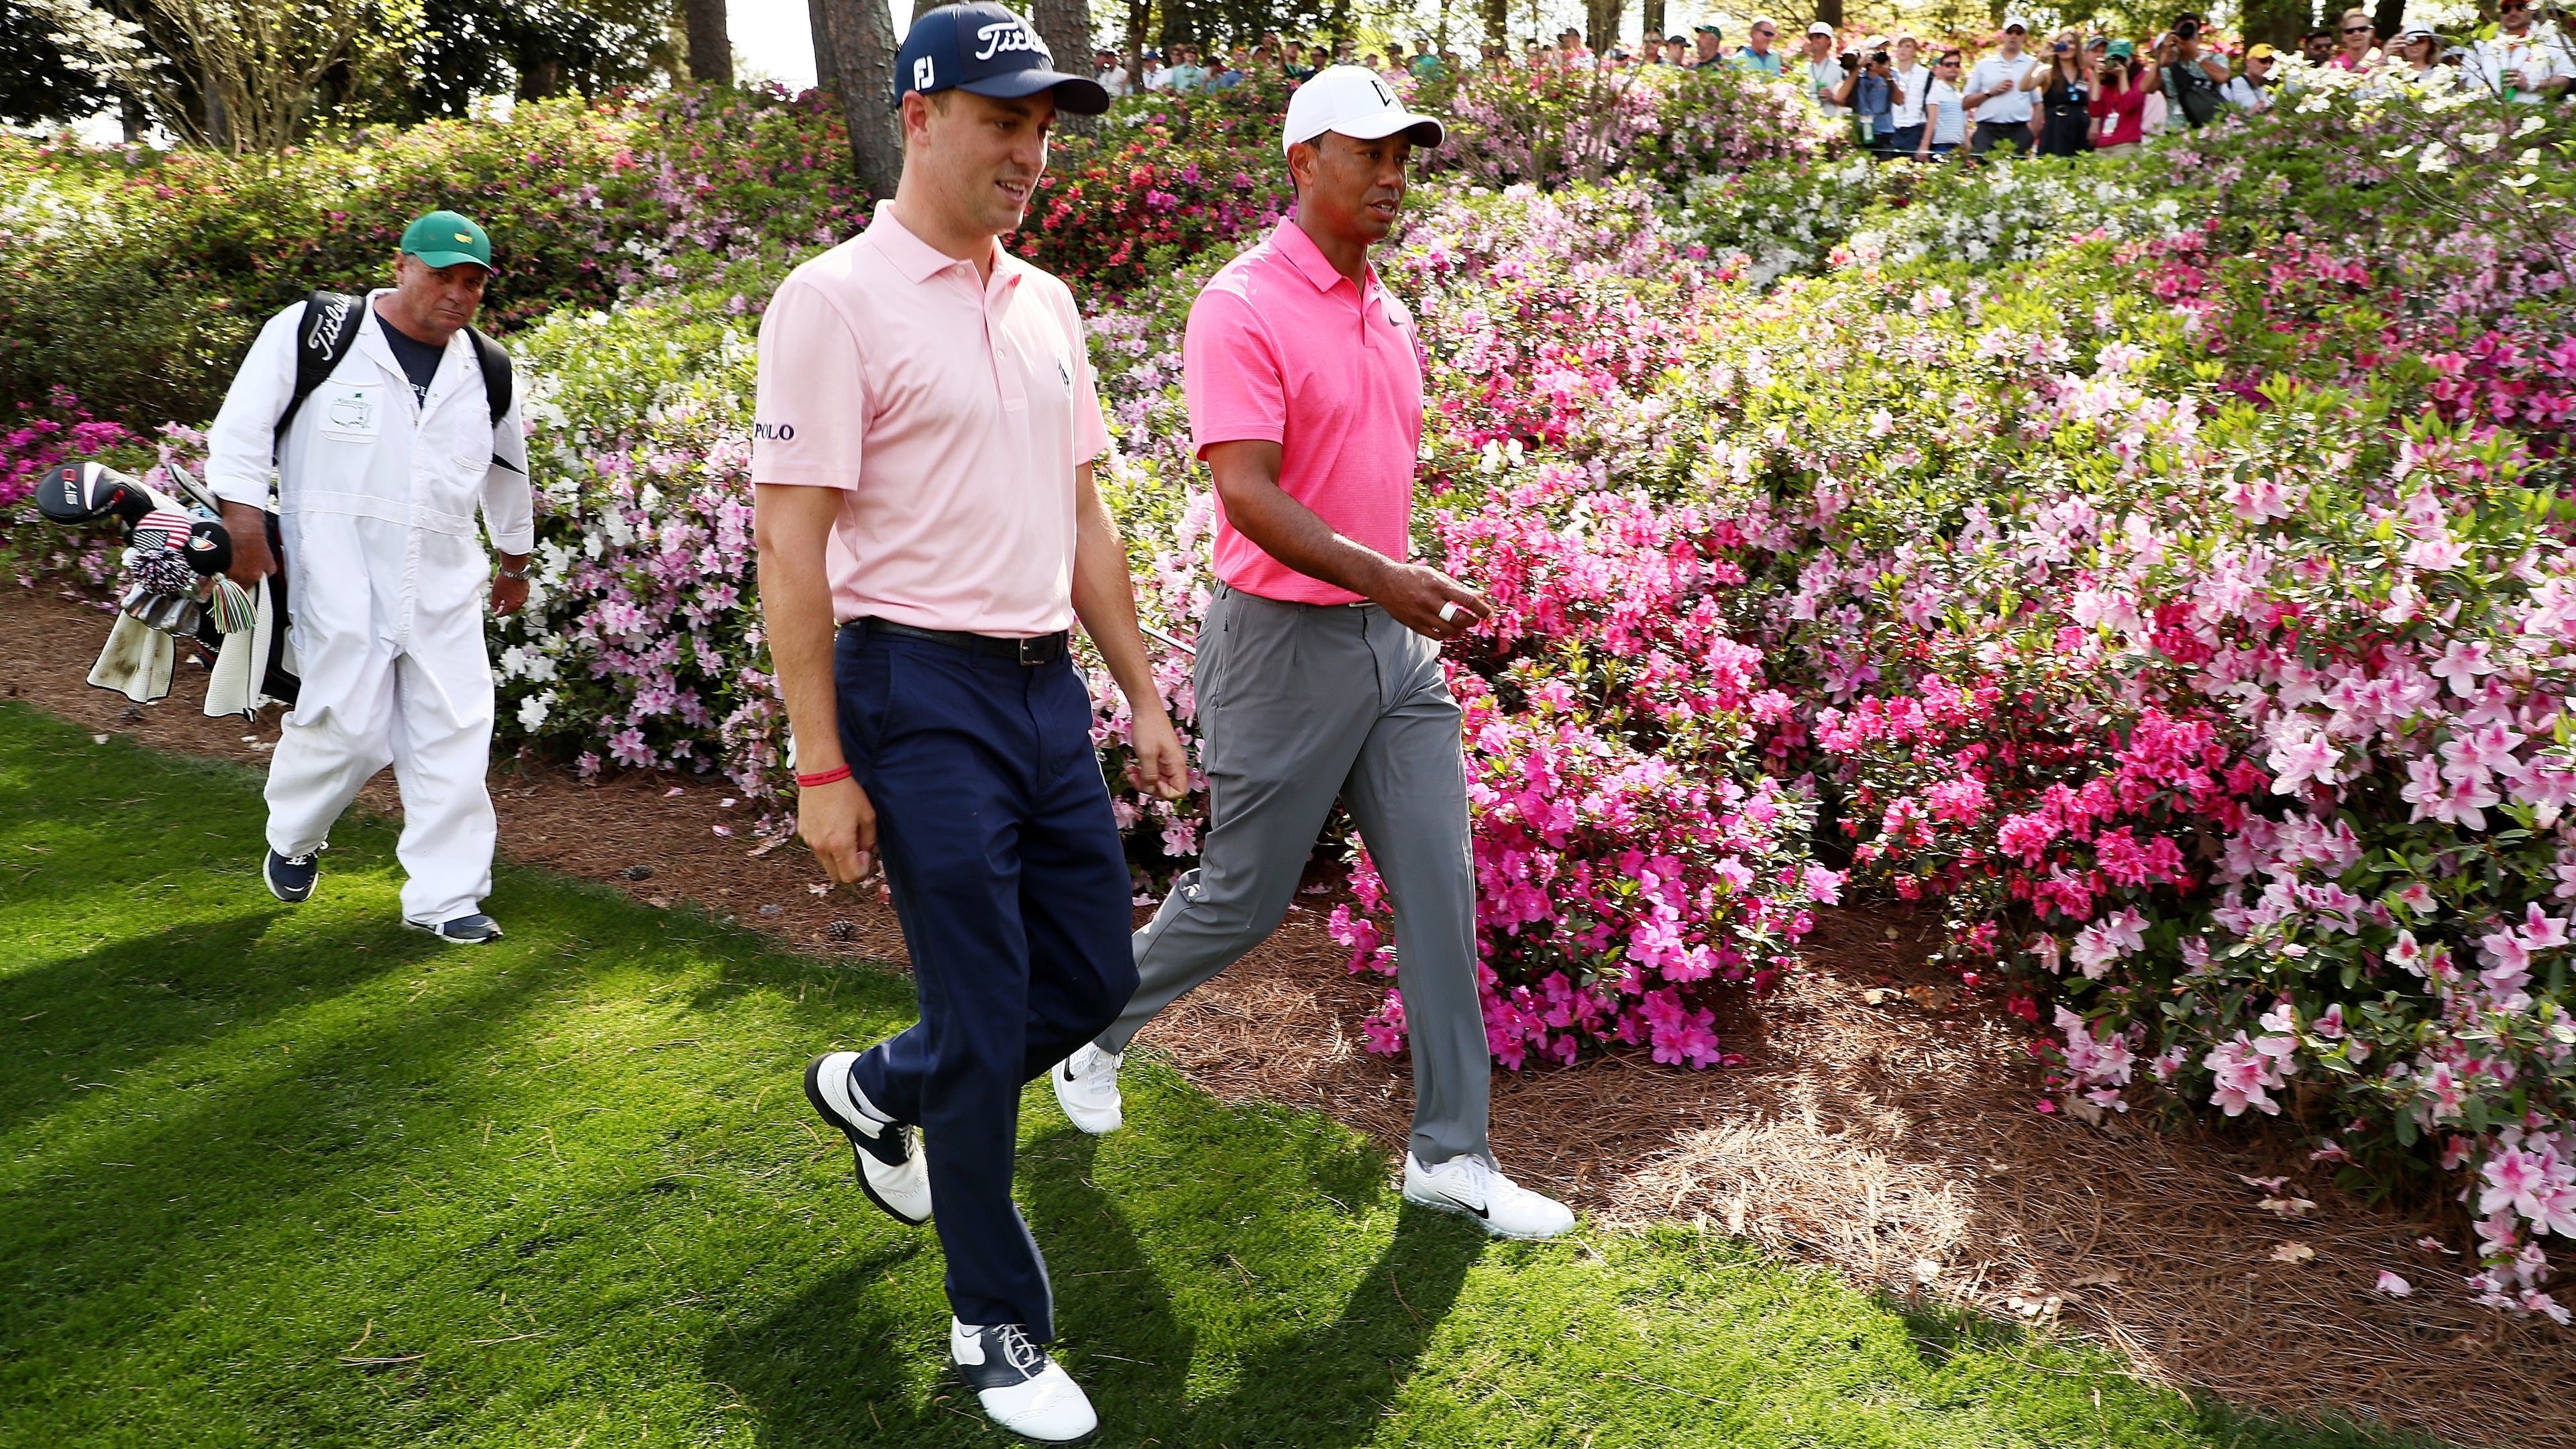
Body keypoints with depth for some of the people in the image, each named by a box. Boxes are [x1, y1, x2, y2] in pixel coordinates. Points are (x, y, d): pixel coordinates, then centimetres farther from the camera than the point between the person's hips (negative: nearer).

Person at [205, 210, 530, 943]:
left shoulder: (487, 371, 11)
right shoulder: (309, 333, -1)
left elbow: (508, 473, 25)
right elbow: (241, 430, -1)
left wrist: (514, 560, 31)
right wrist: (244, 523, -9)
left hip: (445, 580, 4)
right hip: (336, 572, -4)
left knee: (454, 733, -2)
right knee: (349, 725, -6)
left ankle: (446, 897, 8)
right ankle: (293, 838, 27)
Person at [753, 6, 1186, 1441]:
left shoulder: (1045, 303, 13)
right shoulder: (837, 302, -9)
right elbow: (791, 545, -12)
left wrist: (1144, 699, 14)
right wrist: (822, 768, -15)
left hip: (1049, 684, 7)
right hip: (922, 691, -7)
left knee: (1094, 979, 13)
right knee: (985, 1020, 0)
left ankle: (877, 1091, 40)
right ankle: (998, 1328, 20)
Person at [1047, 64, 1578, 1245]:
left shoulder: (1386, 310, 13)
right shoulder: (1241, 307, -13)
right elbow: (1248, 493, -23)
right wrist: (1380, 576, -34)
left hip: (1392, 639, 7)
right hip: (1285, 642, -7)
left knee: (1439, 886, 4)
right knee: (1243, 897, 6)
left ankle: (1449, 1154, 14)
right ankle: (1096, 1027, 34)